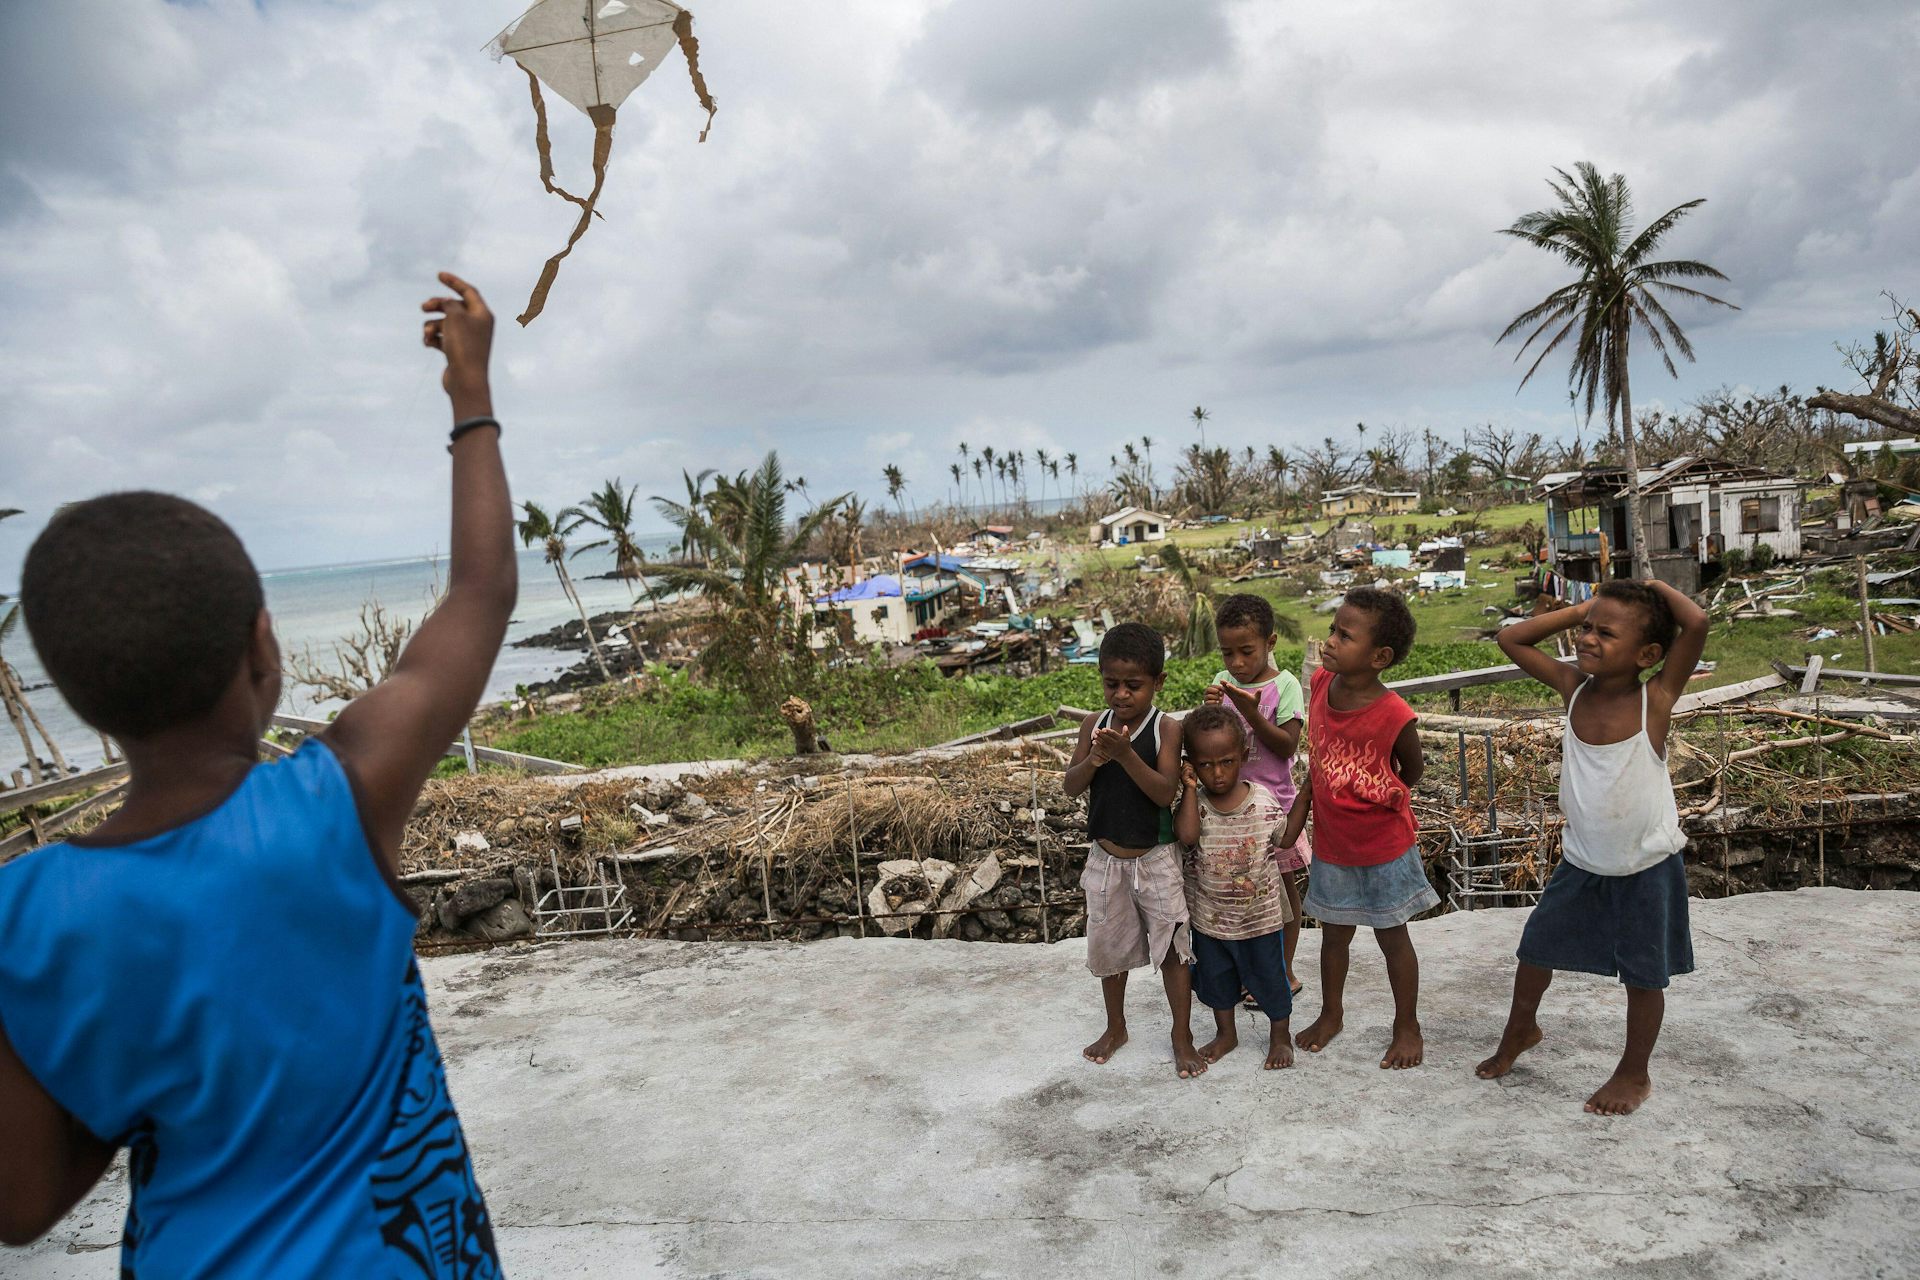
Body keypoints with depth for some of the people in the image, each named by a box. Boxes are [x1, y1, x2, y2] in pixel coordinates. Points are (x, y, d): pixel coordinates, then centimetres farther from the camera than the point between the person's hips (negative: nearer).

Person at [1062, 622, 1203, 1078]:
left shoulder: (1166, 729, -13)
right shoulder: (1094, 724, -4)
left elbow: (1165, 792, -22)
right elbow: (1070, 786, -7)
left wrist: (1126, 754, -34)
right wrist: (1093, 760, -27)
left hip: (1155, 857, -3)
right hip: (1106, 857, 4)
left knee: (1172, 946, 5)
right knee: (1109, 946, 17)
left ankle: (1182, 1036, 22)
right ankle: (1115, 1028, 37)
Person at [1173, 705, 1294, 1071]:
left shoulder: (1263, 801, -15)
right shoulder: (1194, 800, -13)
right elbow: (1186, 835, -31)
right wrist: (1190, 788, -28)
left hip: (1260, 913, -2)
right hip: (1209, 914, 2)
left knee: (1269, 975, 15)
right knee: (1215, 976, 19)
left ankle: (1280, 1035, 38)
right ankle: (1225, 1033, 42)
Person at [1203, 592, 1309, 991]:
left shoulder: (1284, 685, -12)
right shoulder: (1223, 682, 1)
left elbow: (1287, 746, -16)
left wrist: (1251, 713, -27)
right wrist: (1209, 710, -19)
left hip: (1271, 799, -4)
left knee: (1283, 884, 10)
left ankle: (1284, 973, 23)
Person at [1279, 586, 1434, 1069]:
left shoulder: (1394, 715, -27)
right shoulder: (1320, 684, -12)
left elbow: (1412, 769, -6)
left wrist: (1379, 804, 1)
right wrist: (1301, 808, 1)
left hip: (1385, 847, -4)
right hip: (1331, 844, 4)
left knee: (1392, 937, 13)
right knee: (1334, 933, 20)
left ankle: (1407, 1027, 33)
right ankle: (1331, 1014, 41)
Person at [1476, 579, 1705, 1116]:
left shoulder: (1656, 698, -21)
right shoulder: (1575, 687, -9)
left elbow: (1696, 623, -34)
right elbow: (1511, 640, -6)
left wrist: (1659, 589, -16)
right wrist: (1581, 609, -9)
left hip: (1648, 867, -4)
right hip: (1581, 860, 4)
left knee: (1643, 975, 10)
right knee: (1535, 947, 16)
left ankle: (1634, 1073, 32)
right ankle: (1520, 1031, 42)